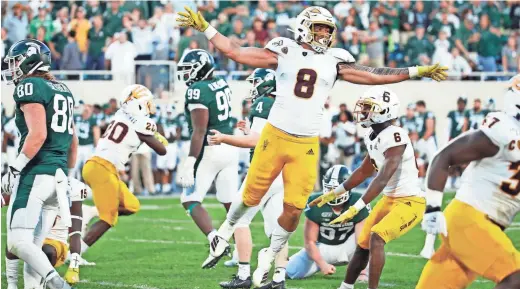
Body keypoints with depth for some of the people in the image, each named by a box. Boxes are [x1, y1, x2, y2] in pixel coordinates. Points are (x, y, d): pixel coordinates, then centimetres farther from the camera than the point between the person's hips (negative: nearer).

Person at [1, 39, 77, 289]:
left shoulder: (30, 87, -8)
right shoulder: (63, 91, 19)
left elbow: (38, 135, -19)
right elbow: (73, 142, 23)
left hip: (35, 174, -9)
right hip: (58, 176, 9)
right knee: (33, 246, 11)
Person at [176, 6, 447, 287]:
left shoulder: (334, 62, 7)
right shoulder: (284, 53, 0)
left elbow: (373, 76, 10)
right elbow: (236, 52, -2)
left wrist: (417, 72, 8)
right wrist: (205, 28, -7)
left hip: (306, 147, 2)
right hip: (275, 137, -2)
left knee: (293, 210, 0)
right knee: (252, 197, 7)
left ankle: (270, 256, 23)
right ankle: (227, 229, 37)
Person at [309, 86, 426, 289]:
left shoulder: (394, 137, -24)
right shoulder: (372, 136, 5)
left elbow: (382, 179, -30)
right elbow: (364, 172, 20)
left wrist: (355, 209, -32)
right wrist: (333, 194, 26)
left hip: (410, 202, -9)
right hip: (390, 199, 9)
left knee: (376, 238, -25)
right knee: (363, 244, 14)